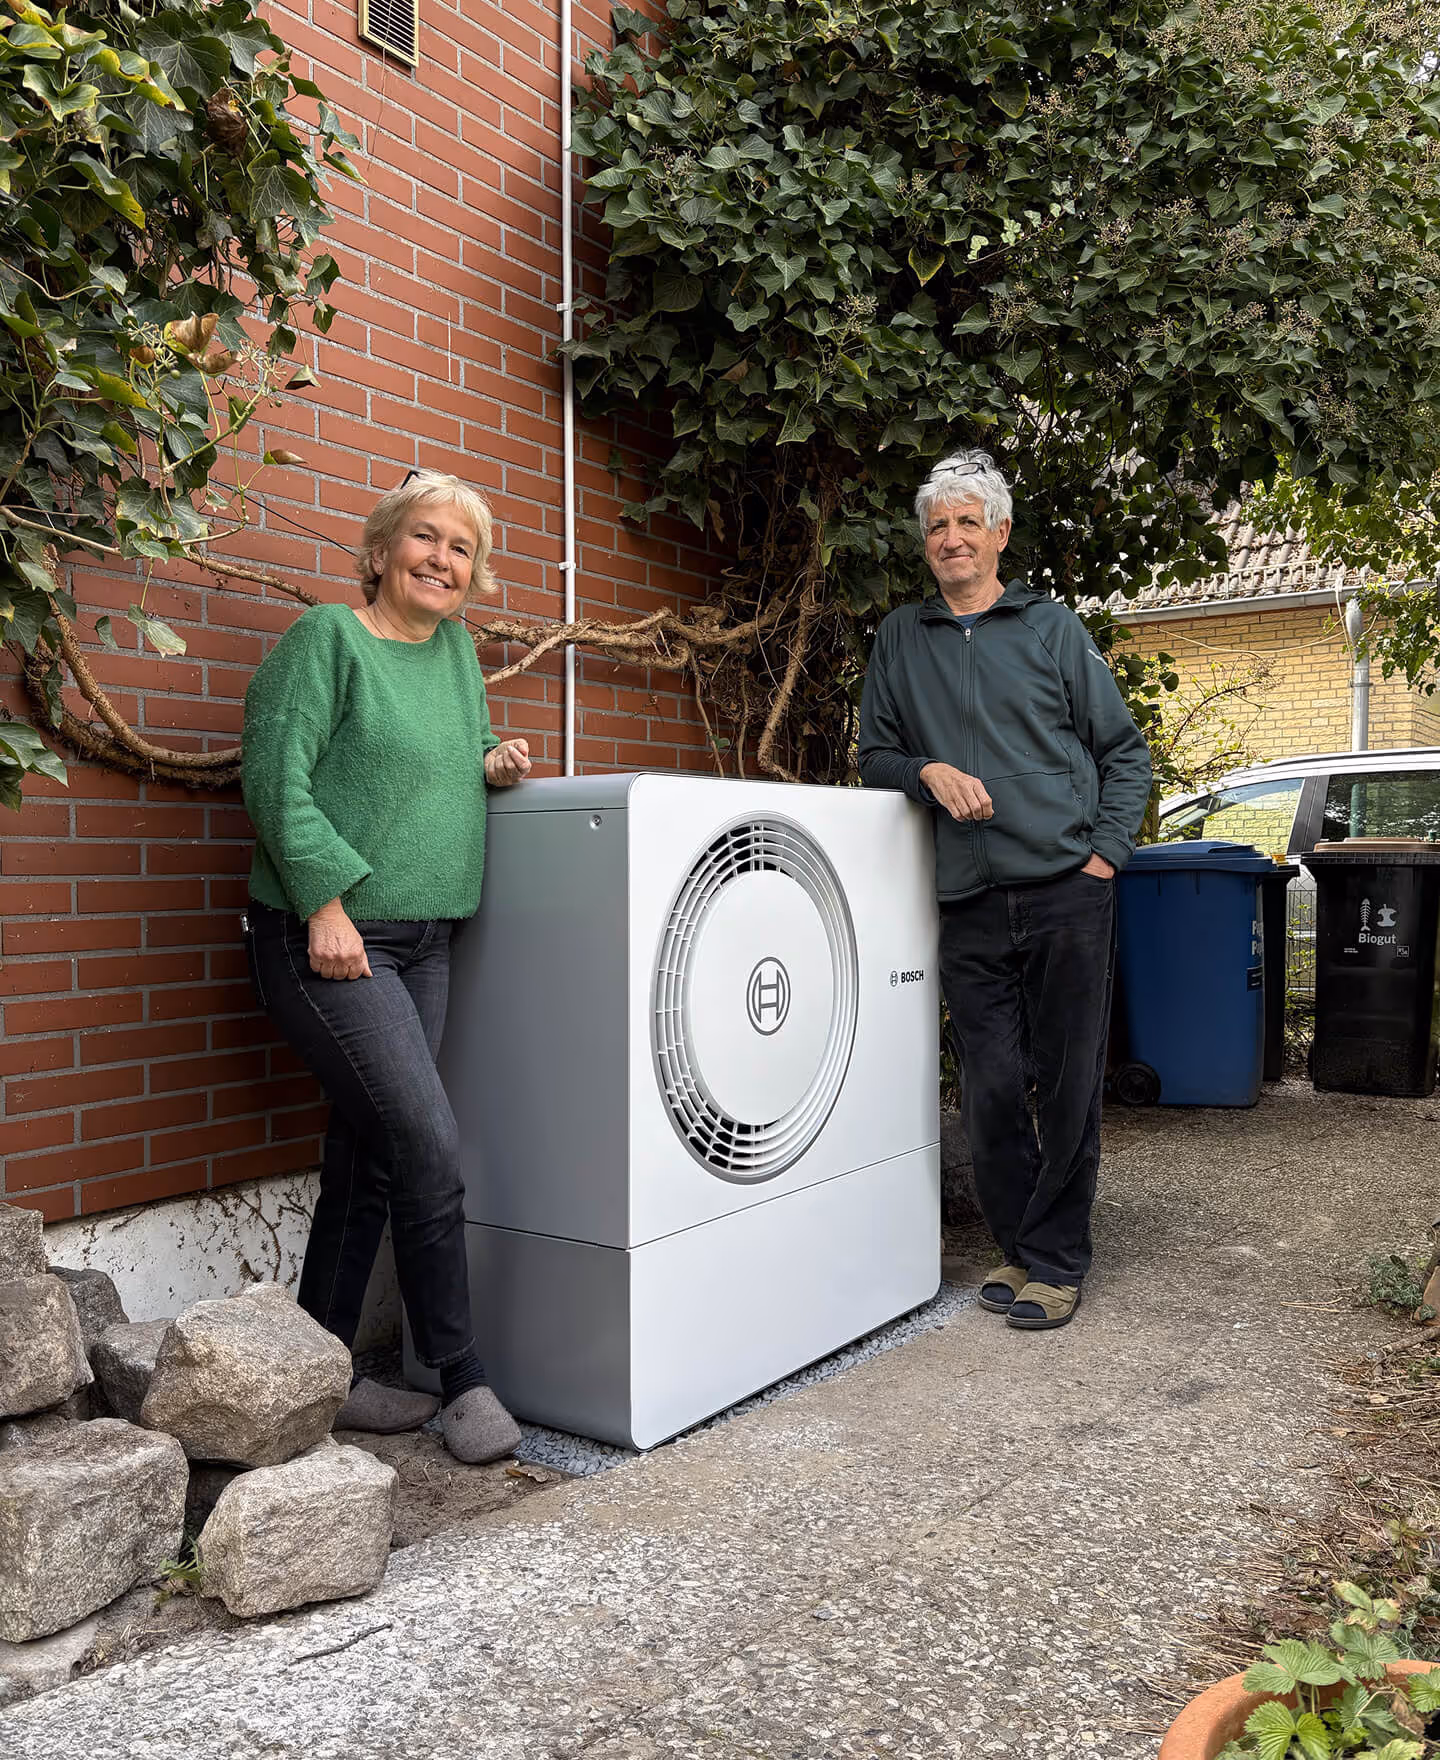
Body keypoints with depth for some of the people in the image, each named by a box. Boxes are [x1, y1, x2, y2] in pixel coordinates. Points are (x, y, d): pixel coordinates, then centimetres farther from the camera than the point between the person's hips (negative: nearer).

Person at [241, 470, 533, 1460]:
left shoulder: (457, 648, 15)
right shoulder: (327, 638, -6)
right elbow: (277, 778, -13)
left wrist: (493, 764, 4)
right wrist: (328, 905, -19)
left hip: (423, 943, 7)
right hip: (331, 940, -7)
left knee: (369, 1158, 10)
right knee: (430, 1146, -11)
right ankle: (461, 1378, 5)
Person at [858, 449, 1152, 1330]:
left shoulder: (1052, 626, 8)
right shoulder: (902, 638, 13)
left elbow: (1125, 751, 9)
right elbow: (875, 756, 16)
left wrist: (1106, 853, -3)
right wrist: (931, 772, -6)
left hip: (1067, 894, -1)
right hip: (970, 908, 2)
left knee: (1068, 1084, 2)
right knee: (992, 1088, 4)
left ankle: (1057, 1261, 17)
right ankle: (1020, 1246, 23)